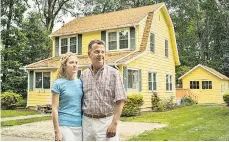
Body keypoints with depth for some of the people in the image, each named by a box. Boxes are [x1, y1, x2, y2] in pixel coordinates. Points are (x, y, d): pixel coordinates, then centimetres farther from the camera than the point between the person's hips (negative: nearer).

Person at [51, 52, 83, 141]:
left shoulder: (80, 83, 8)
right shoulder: (58, 84, -6)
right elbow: (55, 109, -7)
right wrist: (57, 131, -11)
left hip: (80, 126, 5)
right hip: (65, 126, -5)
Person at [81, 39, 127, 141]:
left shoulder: (113, 73, -4)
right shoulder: (83, 74, 7)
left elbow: (120, 100, -7)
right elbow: (81, 99, 13)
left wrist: (114, 123, -14)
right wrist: (80, 121, 8)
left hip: (106, 121, -3)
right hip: (87, 121, 4)